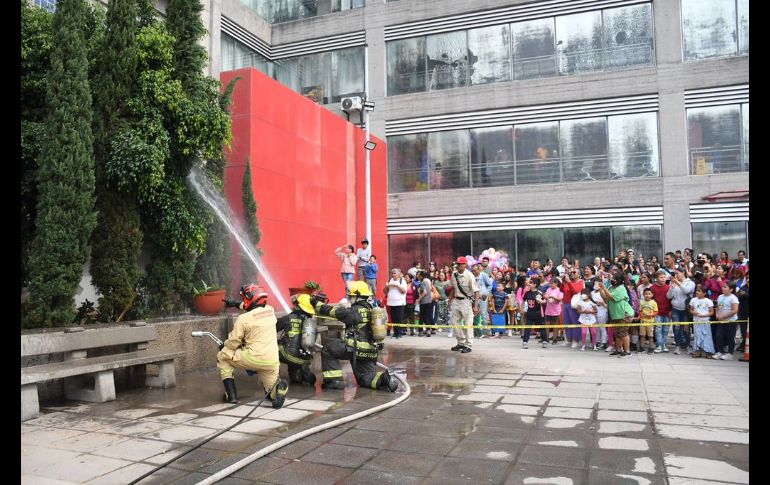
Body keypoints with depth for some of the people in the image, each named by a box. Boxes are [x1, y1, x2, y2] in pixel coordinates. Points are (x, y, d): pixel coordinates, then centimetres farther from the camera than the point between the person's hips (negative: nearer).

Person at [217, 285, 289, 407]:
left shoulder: (243, 319, -9)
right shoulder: (270, 311, 7)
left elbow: (233, 342, -1)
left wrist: (223, 347, 21)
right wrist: (238, 304, 44)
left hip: (253, 359, -5)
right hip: (272, 362, 5)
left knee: (222, 357, 18)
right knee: (271, 387, 24)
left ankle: (231, 395, 12)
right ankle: (279, 387, -14)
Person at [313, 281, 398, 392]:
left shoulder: (356, 311, -13)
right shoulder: (370, 310, 14)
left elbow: (336, 312, -13)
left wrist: (317, 304, -3)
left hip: (358, 349, -8)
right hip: (370, 351, 8)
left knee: (328, 350, 2)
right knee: (366, 378, 21)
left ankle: (335, 380, 0)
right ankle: (383, 378, -7)